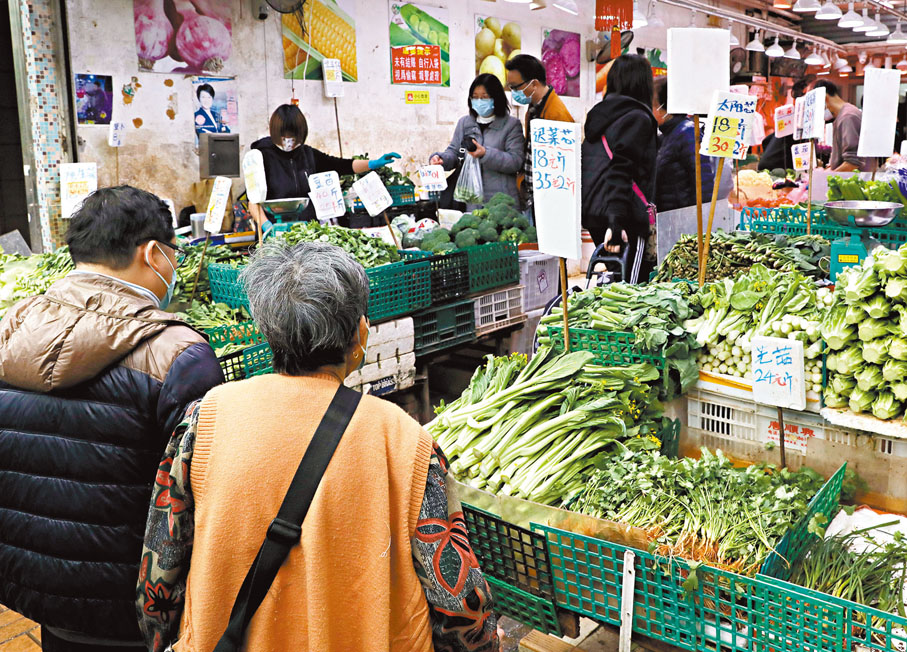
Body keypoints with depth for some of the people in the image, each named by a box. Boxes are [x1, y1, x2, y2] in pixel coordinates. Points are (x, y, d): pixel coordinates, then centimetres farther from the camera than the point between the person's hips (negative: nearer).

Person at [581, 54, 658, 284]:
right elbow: (621, 169, -18)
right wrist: (616, 222, -24)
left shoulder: (598, 115, 17)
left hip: (592, 213, 8)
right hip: (629, 217, -8)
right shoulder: (637, 118, -7)